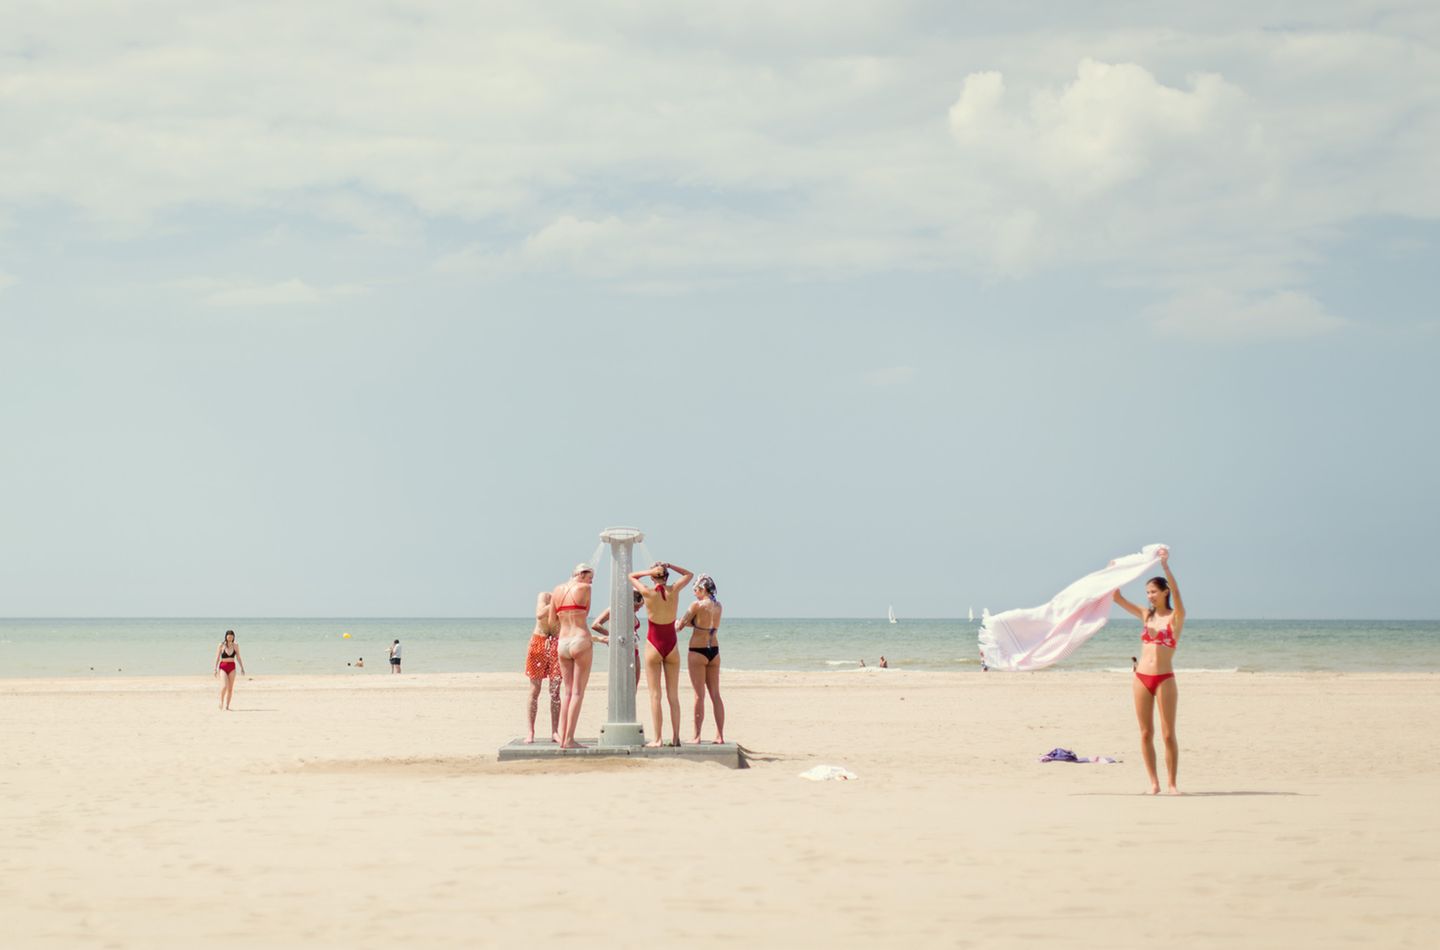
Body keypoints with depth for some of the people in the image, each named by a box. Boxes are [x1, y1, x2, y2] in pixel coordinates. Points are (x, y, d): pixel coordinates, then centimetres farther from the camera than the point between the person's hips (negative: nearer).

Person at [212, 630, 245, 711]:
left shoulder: (235, 646, 4)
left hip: (232, 667, 3)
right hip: (223, 667, -3)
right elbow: (217, 658, -1)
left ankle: (227, 705, 10)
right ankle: (221, 702, 3)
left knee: (230, 688, 2)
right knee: (224, 686, -17)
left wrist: (242, 667, 0)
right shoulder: (221, 645, -3)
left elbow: (238, 658, 9)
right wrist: (215, 669, -7)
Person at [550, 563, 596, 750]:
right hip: (581, 641, -6)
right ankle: (569, 739, -9)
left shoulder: (557, 591, 10)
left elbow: (552, 621, 14)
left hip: (562, 644, 6)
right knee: (578, 692, -4)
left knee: (567, 691, 12)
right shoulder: (584, 588, -5)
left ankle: (562, 737, 7)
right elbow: (585, 613, 7)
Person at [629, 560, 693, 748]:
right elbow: (689, 574, 14)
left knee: (655, 695, -1)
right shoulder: (673, 592, -5)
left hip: (654, 646, -3)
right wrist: (669, 566, 4)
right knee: (673, 695, 7)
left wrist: (650, 571, -5)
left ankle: (657, 739, -5)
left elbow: (631, 576, 6)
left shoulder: (648, 593, -12)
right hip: (671, 646, 3)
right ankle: (676, 738, 6)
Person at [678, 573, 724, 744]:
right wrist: (688, 623, 21)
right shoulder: (719, 607, 6)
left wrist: (676, 624, 18)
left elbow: (680, 626, -4)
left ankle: (696, 736, -1)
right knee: (715, 695, 7)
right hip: (714, 651, 6)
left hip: (698, 651, -6)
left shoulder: (697, 605, -13)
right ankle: (720, 736, 6)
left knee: (699, 695, -4)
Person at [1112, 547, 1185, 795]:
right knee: (1146, 733, 3)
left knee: (1168, 734, -3)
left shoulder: (1175, 617, 0)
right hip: (1142, 678, 4)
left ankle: (1172, 783, 1)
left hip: (1165, 679, -4)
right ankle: (1154, 782, 7)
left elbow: (1176, 592, -18)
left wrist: (1165, 565, -26)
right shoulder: (1146, 615, 13)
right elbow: (1117, 598, 12)